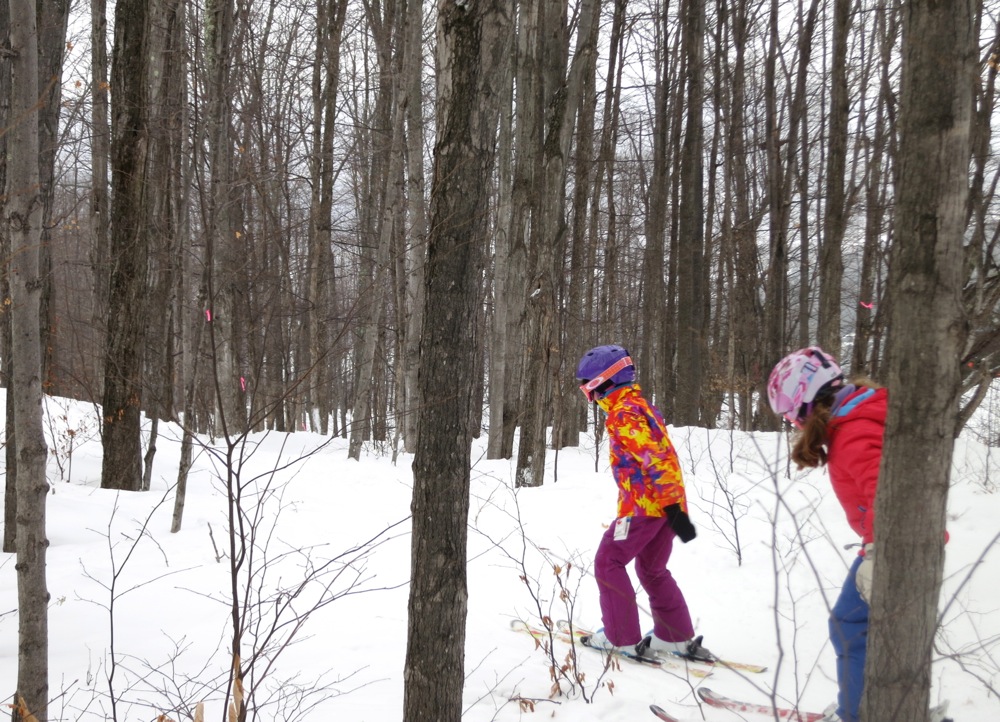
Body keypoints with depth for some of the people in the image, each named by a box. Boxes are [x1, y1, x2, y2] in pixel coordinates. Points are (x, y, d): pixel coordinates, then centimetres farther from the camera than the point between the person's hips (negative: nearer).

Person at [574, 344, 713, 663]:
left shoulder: (623, 414, -15)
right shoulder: (642, 406, 16)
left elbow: (655, 458, -24)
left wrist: (672, 505, -27)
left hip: (643, 504, -9)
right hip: (666, 503, 9)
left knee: (608, 563, 3)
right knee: (653, 569, 19)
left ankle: (622, 639, 5)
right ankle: (678, 637, 23)